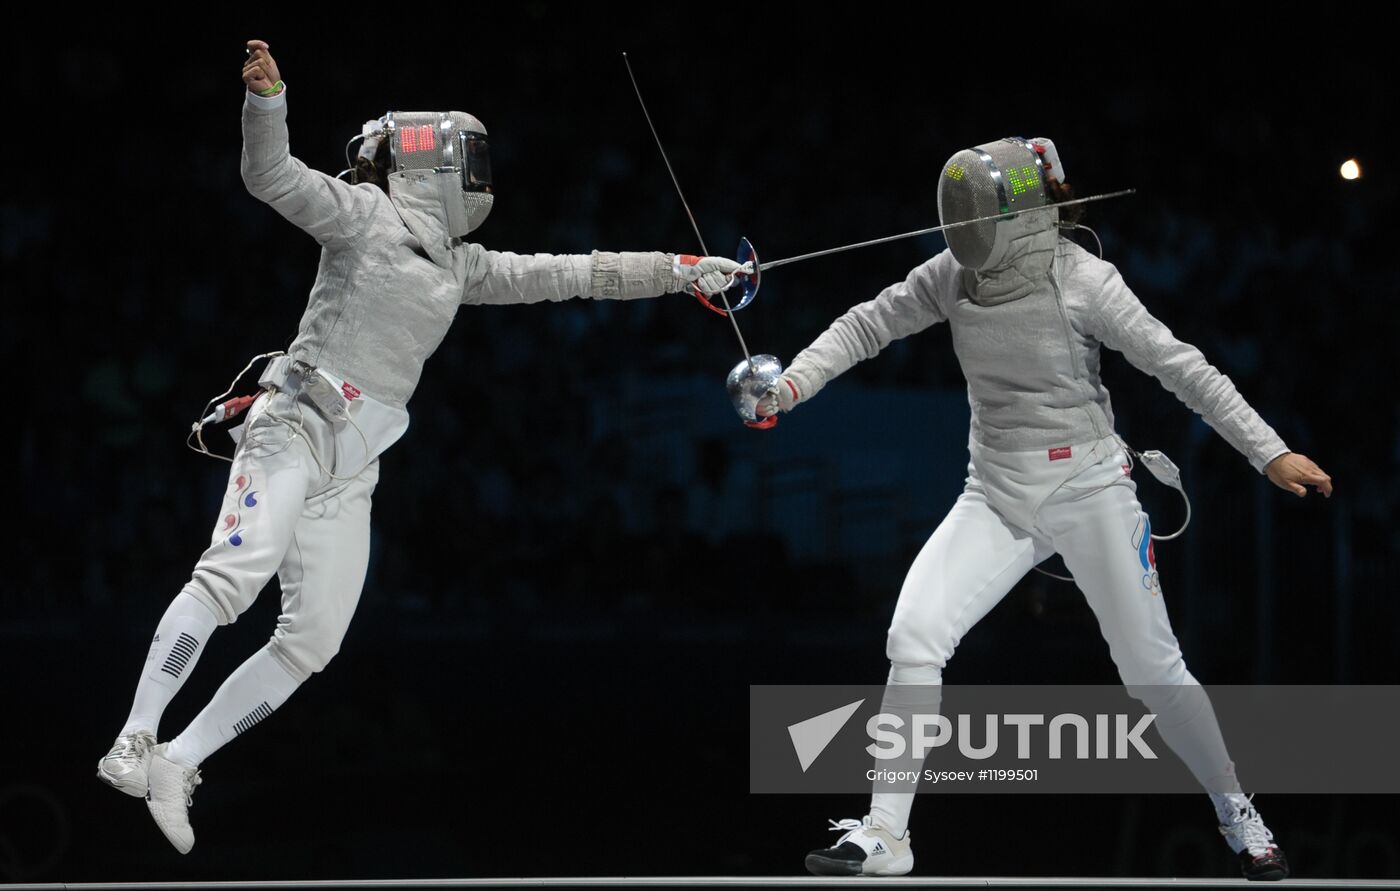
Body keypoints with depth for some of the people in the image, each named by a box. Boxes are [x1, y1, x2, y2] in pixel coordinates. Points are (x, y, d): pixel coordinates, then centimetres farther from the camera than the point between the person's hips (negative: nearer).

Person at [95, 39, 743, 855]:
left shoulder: (460, 263, 18)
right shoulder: (368, 214, -1)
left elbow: (567, 275, 20)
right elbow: (272, 177, -14)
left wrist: (681, 270, 17)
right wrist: (266, 96, -33)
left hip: (352, 472, 8)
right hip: (295, 426, -8)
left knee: (312, 641, -1)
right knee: (238, 572, -28)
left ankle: (176, 765, 2)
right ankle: (137, 740, -29)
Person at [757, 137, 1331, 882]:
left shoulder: (1082, 280, -17)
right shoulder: (953, 276, -5)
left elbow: (1180, 366, -14)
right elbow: (866, 327, 1)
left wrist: (1270, 454, -17)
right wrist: (791, 386, -17)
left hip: (1089, 491, -3)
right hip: (998, 498, 3)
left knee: (1151, 668, 3)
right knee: (914, 636, -16)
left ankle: (1236, 814, 26)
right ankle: (885, 834, -12)